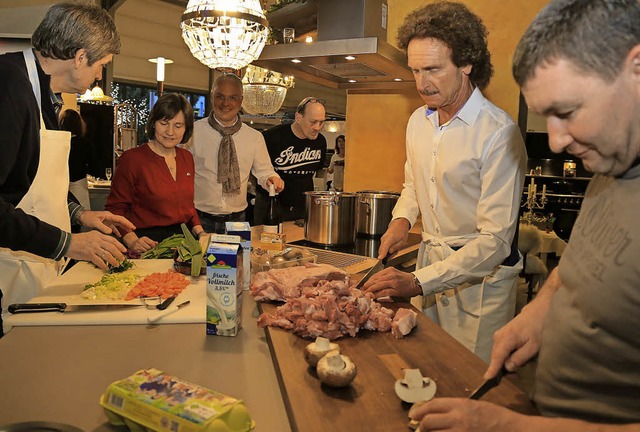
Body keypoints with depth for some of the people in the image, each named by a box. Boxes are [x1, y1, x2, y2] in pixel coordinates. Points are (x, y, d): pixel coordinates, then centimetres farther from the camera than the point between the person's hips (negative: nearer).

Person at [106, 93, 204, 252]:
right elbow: (115, 209, -5)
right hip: (149, 244, -4)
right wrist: (131, 240, -21)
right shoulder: (132, 159, -5)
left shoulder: (187, 158, 13)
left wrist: (199, 232, 5)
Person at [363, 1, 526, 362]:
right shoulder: (418, 121, 2)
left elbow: (495, 240, -24)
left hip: (481, 275, -6)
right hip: (429, 261, 6)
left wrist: (417, 282, -28)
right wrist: (402, 219, 0)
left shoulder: (499, 133, -21)